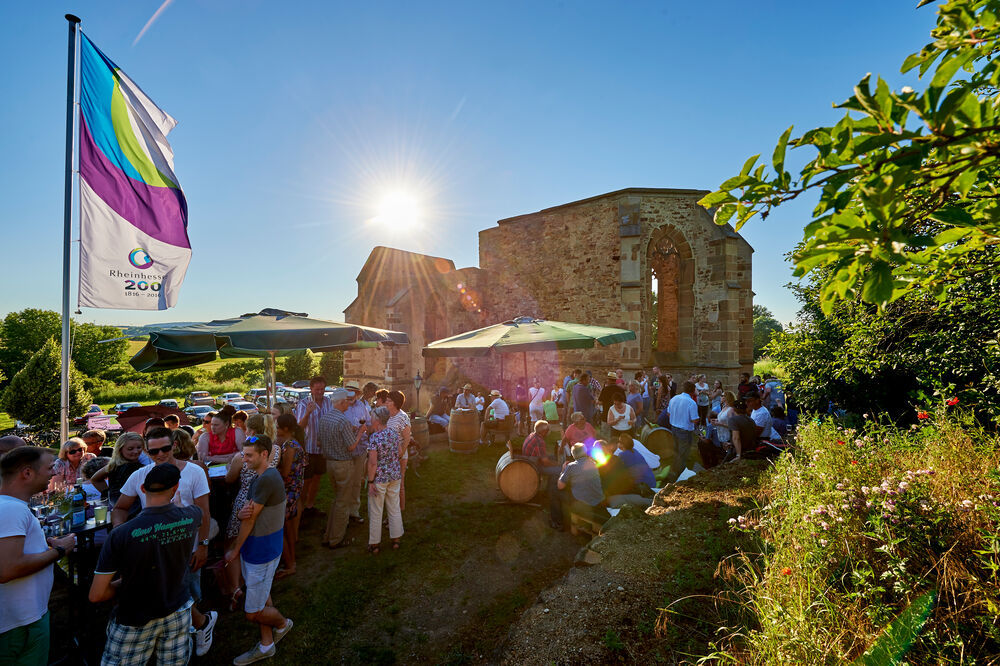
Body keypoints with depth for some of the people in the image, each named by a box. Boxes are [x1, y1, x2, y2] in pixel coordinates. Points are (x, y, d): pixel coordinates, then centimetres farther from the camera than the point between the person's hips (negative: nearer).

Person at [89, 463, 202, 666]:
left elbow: (96, 595, -17)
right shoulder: (190, 517, -15)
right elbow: (204, 516, 13)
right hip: (178, 613, 3)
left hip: (134, 621, -2)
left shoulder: (120, 535, -23)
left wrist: (124, 582, 3)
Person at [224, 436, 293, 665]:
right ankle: (266, 646, 37)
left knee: (253, 613, 2)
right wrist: (242, 514, -19)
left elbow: (250, 520, -19)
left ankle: (282, 624, 29)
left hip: (262, 551, -9)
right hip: (257, 549, 9)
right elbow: (247, 515, 5)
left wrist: (235, 550, -7)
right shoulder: (259, 477, 7)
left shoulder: (267, 479, -26)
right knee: (262, 598, 21)